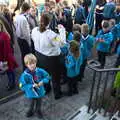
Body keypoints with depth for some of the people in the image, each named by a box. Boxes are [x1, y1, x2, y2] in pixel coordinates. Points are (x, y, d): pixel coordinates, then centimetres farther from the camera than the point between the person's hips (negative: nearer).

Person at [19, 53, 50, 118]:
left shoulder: (40, 71, -19)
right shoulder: (25, 75, -27)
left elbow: (47, 76, -6)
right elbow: (22, 86, -23)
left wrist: (42, 81, -24)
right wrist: (32, 86, -30)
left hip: (39, 92, 2)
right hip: (31, 93, -2)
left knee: (38, 103, 28)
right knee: (31, 104, 26)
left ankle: (38, 110, 58)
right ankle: (31, 111, 57)